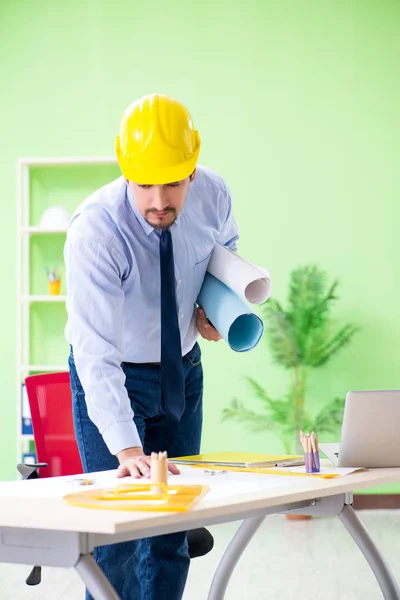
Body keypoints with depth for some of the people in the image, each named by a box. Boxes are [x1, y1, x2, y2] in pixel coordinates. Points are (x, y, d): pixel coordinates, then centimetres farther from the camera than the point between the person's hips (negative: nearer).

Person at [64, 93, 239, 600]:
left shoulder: (212, 194, -16)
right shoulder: (94, 231, -32)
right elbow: (97, 354, -37)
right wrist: (126, 448, -46)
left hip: (183, 370, 5)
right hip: (113, 377, -5)